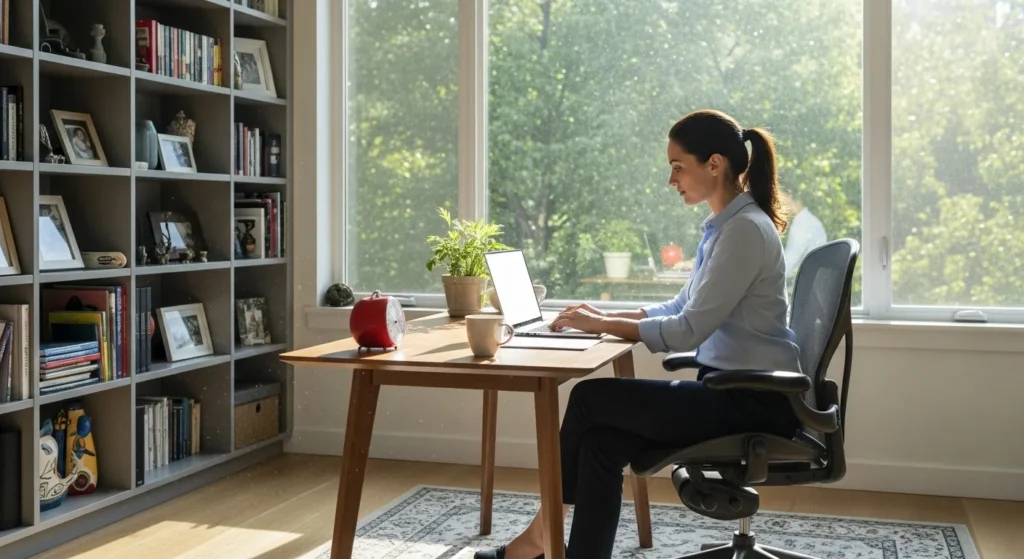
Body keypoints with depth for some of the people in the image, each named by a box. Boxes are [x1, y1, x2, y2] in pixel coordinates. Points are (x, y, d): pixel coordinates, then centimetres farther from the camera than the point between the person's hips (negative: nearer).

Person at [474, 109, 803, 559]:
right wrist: (606, 316, 5)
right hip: (729, 389, 9)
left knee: (591, 398, -11)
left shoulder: (745, 229, -18)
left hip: (755, 401, -9)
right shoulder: (724, 226, 13)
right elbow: (681, 309, 17)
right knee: (601, 442, -8)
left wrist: (603, 325, -13)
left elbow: (688, 331, -22)